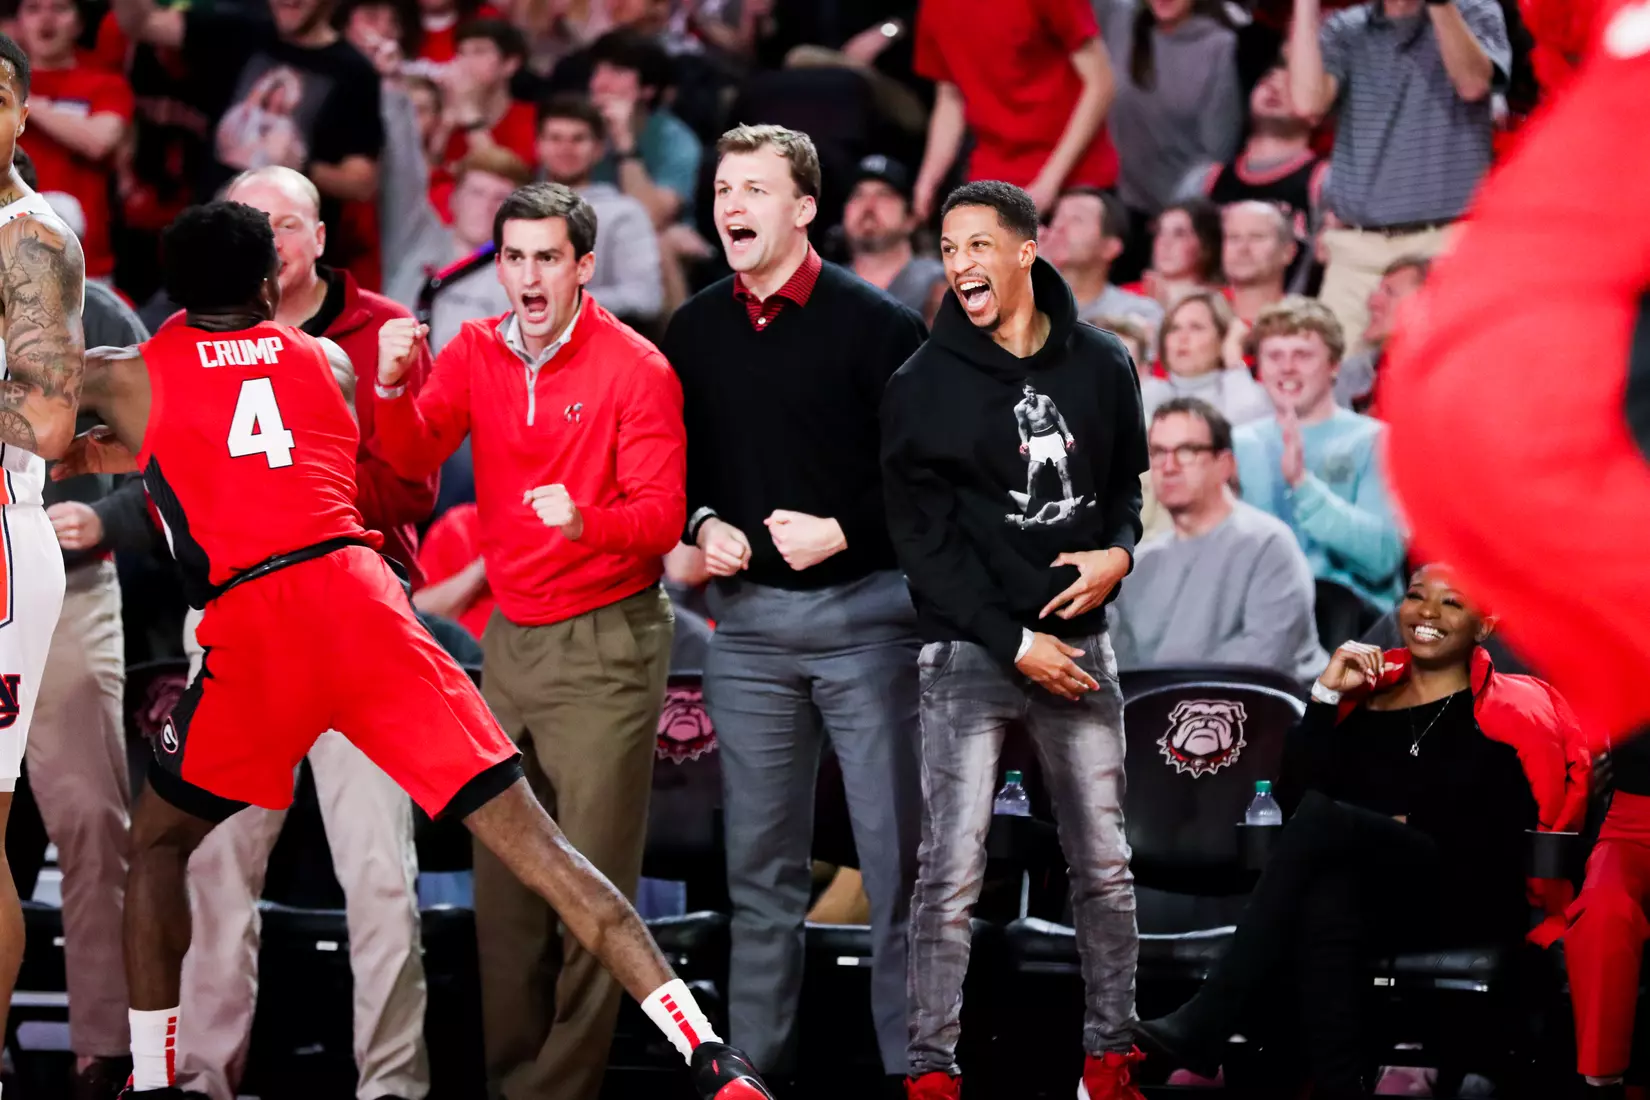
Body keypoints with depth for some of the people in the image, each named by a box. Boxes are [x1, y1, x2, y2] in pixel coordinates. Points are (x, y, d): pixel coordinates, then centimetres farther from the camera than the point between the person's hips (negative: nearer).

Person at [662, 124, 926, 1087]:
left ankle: (911, 1065, 2)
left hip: (864, 608, -4)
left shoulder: (873, 324, -5)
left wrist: (844, 532, -16)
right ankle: (753, 1065, 13)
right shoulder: (695, 332, 9)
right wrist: (702, 525, -1)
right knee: (761, 862, 8)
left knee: (897, 853, -3)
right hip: (747, 617, 4)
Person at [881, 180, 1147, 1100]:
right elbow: (924, 540, -7)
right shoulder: (924, 385, -5)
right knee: (952, 872, -6)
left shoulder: (1101, 366, 5)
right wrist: (1015, 642, -13)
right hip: (972, 647, -3)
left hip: (1079, 641, 3)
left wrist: (1120, 550, -5)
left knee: (1105, 866, 7)